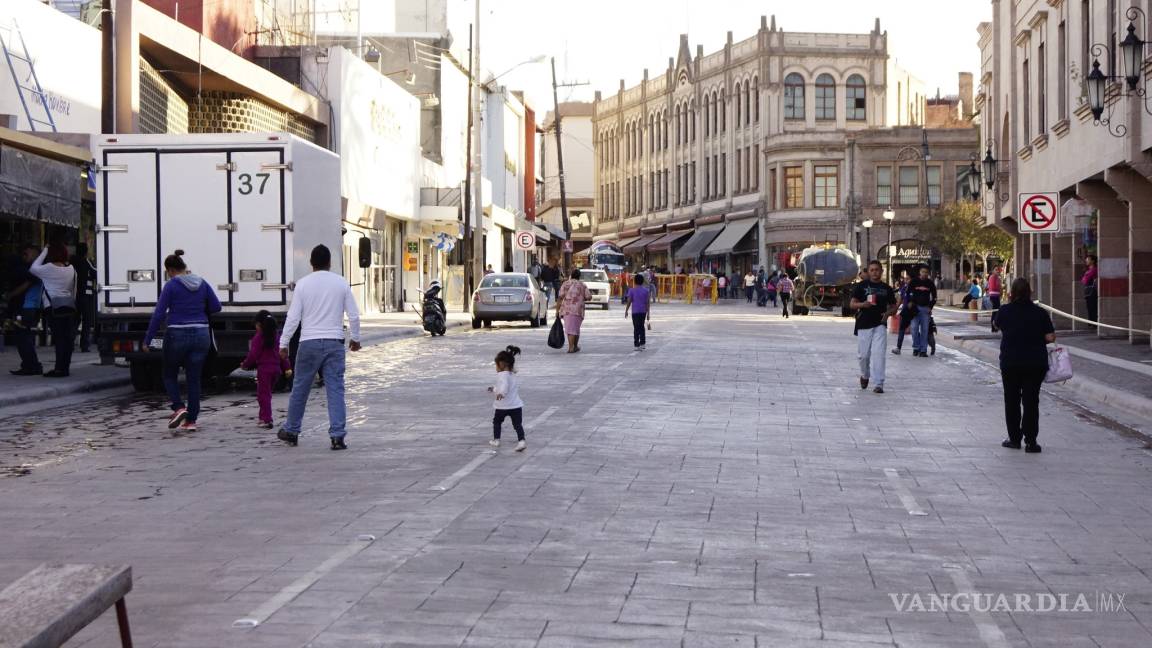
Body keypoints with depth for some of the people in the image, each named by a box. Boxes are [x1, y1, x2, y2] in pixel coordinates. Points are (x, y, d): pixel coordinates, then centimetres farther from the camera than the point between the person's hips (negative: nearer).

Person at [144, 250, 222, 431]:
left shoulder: (171, 286, -9)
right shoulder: (202, 284, 4)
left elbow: (159, 314, -11)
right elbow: (216, 307, 8)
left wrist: (148, 340, -7)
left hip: (177, 336, -4)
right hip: (201, 335, 4)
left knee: (170, 375, 15)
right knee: (194, 378, 9)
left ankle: (179, 408, -5)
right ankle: (191, 420, 8)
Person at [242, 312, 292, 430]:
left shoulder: (258, 337, -9)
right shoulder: (277, 336, 10)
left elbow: (253, 354, -11)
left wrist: (245, 364, 4)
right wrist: (287, 367, 12)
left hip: (264, 368, -7)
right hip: (276, 368, 7)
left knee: (263, 394, -4)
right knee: (267, 393, 19)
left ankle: (267, 420, -13)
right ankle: (264, 417, 25)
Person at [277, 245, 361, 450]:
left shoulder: (303, 284, -2)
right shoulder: (341, 283, 2)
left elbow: (293, 316, -3)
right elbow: (354, 315, 2)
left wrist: (284, 343, 4)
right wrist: (355, 338, 17)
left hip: (309, 343, 0)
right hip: (334, 343, 0)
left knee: (300, 389, 12)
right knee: (335, 390, 0)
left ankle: (291, 431, 23)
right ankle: (338, 436, -6)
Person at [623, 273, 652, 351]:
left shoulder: (632, 290, -6)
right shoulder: (646, 290, 2)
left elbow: (629, 301, -6)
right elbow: (648, 302, 0)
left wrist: (626, 311, 5)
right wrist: (648, 313, 4)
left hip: (635, 311, -3)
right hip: (643, 311, 3)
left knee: (636, 328, -1)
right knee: (641, 327, 19)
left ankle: (637, 345, -4)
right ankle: (643, 343, 18)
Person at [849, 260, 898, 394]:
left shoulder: (887, 288, 10)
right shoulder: (861, 286, 4)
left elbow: (893, 307, 16)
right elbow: (852, 304, 1)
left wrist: (889, 313, -7)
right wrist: (863, 304, -19)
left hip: (880, 326, 0)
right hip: (863, 325, 0)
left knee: (878, 354, -11)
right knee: (863, 355, 5)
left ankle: (878, 384, -10)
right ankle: (865, 375, 35)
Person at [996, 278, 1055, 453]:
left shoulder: (1005, 311, -5)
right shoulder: (1040, 312, -6)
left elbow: (999, 326, 15)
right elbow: (1050, 337, -7)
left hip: (1010, 362, 0)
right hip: (1035, 363, 0)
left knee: (1012, 401, 13)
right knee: (1031, 401, 4)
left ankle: (1014, 438, 18)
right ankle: (1030, 441, 2)